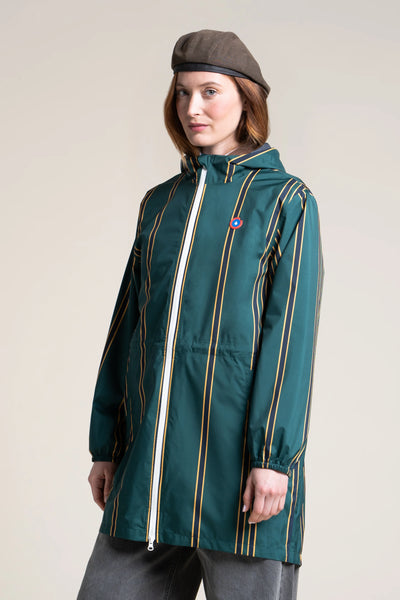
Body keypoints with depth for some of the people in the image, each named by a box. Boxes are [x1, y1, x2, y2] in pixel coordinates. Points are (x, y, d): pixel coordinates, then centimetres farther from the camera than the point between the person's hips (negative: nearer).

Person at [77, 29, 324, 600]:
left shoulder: (285, 200, 0)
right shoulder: (160, 204, 15)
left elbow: (290, 335, -7)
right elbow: (128, 326, 15)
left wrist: (274, 455, -14)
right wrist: (105, 445, 12)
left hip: (238, 453, -4)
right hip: (152, 460, 5)